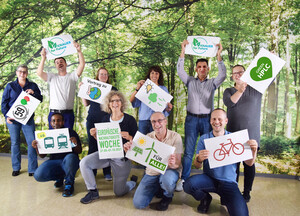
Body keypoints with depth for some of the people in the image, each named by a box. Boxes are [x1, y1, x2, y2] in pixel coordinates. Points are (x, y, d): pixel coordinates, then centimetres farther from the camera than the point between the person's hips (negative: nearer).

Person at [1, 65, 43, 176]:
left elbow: (40, 99, 7)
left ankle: (33, 169, 2)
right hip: (13, 119, 0)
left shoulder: (32, 86, 9)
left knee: (32, 142, -6)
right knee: (15, 142, 8)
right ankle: (16, 168, 21)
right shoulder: (10, 86, 7)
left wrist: (33, 93, -12)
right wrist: (6, 115, -6)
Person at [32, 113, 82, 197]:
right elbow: (42, 155, 9)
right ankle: (60, 177, 11)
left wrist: (75, 144, -26)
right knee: (38, 175, -22)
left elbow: (79, 151, -4)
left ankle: (69, 184, -12)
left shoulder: (71, 133, -2)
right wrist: (36, 148, -12)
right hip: (54, 162, 3)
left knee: (70, 157, -38)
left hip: (69, 161, -3)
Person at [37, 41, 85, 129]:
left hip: (68, 113, -1)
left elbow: (82, 64, -5)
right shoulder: (52, 77, 12)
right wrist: (43, 58, -11)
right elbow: (39, 73, -4)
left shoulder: (72, 76, 8)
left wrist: (79, 51, -17)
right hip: (54, 113, 1)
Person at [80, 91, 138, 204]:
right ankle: (93, 191, 0)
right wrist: (95, 135, -9)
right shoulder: (105, 119, 3)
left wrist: (129, 137, -29)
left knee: (119, 192, 5)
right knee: (84, 162, -21)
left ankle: (133, 182, 40)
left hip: (122, 158, -4)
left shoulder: (130, 120, -10)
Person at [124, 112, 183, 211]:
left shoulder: (175, 137, -11)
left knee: (167, 180, -40)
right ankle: (157, 188, 21)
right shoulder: (147, 137, -3)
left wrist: (173, 164, -39)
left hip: (170, 170, -3)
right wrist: (129, 151, -26)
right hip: (152, 173, 3)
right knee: (138, 203, -10)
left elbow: (178, 163, -14)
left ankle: (167, 196, -1)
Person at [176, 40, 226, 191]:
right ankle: (183, 179, 7)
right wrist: (183, 51, -7)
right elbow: (180, 71, 0)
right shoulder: (190, 82, 12)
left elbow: (222, 74, -6)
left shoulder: (212, 83, 11)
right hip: (191, 119, 0)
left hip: (207, 119, 0)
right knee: (188, 151, 0)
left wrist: (218, 55, -11)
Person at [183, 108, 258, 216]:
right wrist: (199, 159, -27)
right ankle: (205, 198, 5)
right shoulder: (204, 139, 1)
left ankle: (225, 199, 11)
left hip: (228, 182, 0)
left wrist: (254, 150, -20)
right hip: (209, 178, 1)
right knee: (188, 184, -29)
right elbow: (197, 166, -3)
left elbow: (249, 163, 0)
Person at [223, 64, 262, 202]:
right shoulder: (229, 91, 10)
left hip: (251, 134, -1)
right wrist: (240, 91, -27)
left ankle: (247, 192, 15)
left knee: (249, 163, 1)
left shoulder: (256, 88, 7)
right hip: (233, 133, 2)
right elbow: (228, 103, -11)